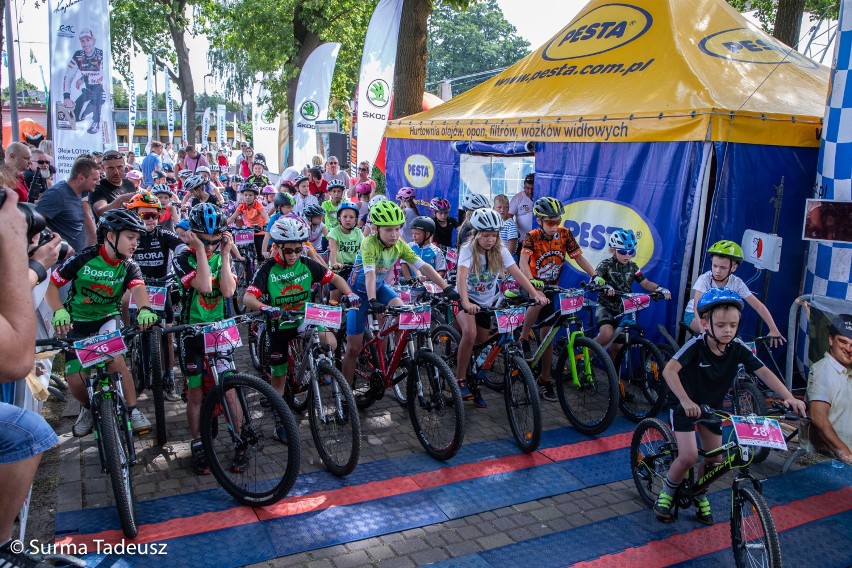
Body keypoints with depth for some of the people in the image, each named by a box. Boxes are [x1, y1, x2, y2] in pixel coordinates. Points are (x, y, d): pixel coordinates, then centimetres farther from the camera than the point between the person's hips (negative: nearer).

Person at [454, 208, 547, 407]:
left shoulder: (500, 251, -10)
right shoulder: (468, 249, -20)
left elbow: (517, 273, -19)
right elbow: (461, 276, -35)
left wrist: (535, 293, -34)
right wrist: (465, 302, -52)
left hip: (485, 302, 4)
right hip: (465, 299, -4)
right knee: (470, 333, -29)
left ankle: (475, 386, 25)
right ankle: (459, 379, -13)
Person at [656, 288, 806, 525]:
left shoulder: (738, 348, -16)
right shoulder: (696, 345, -30)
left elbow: (764, 372, -18)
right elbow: (669, 370, -42)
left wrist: (789, 398, -32)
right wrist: (685, 401, -53)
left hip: (711, 405, 5)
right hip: (684, 404, -5)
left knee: (715, 459, 5)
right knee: (689, 456, -16)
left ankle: (698, 494, 33)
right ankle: (666, 493, 10)